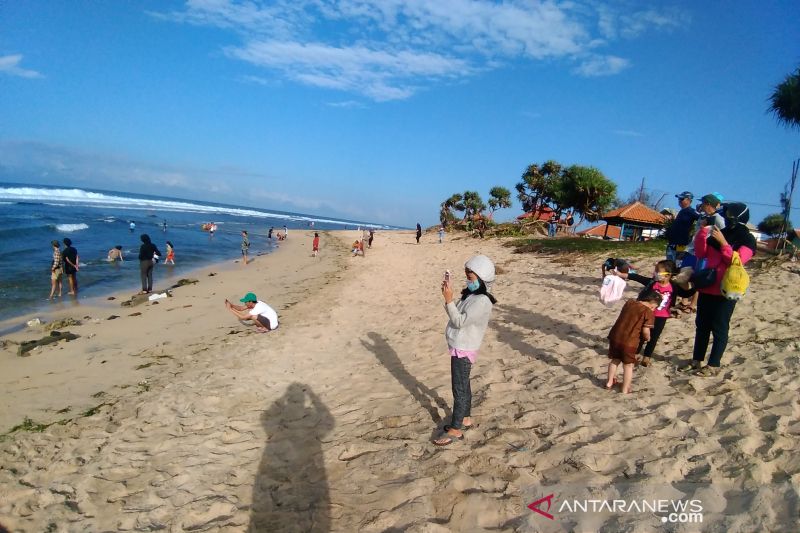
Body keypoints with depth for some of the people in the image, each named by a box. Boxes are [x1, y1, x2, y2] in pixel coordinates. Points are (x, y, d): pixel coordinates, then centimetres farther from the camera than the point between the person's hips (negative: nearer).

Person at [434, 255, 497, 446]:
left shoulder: (482, 302, -24)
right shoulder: (471, 294, 6)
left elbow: (460, 321, -25)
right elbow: (454, 314, 9)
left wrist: (449, 300, -28)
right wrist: (448, 296, -4)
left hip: (464, 350, -9)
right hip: (459, 347, 9)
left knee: (459, 389, -1)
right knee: (463, 386, 20)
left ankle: (456, 429, 9)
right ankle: (466, 419, 35)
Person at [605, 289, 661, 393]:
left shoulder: (629, 302, 8)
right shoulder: (648, 312, -9)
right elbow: (645, 331, -13)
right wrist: (647, 338, 8)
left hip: (615, 337, 5)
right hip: (629, 342, -5)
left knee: (615, 360, 25)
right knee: (628, 365, 12)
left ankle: (610, 383, 35)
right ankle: (625, 390, 20)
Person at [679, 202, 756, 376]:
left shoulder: (747, 239, -4)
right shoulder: (719, 233, 10)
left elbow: (737, 261, -17)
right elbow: (701, 254, 3)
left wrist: (723, 242, -22)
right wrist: (703, 231, -6)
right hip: (707, 286, 5)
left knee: (719, 328, 2)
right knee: (702, 325, 11)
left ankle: (713, 365, 11)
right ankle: (696, 360, 20)